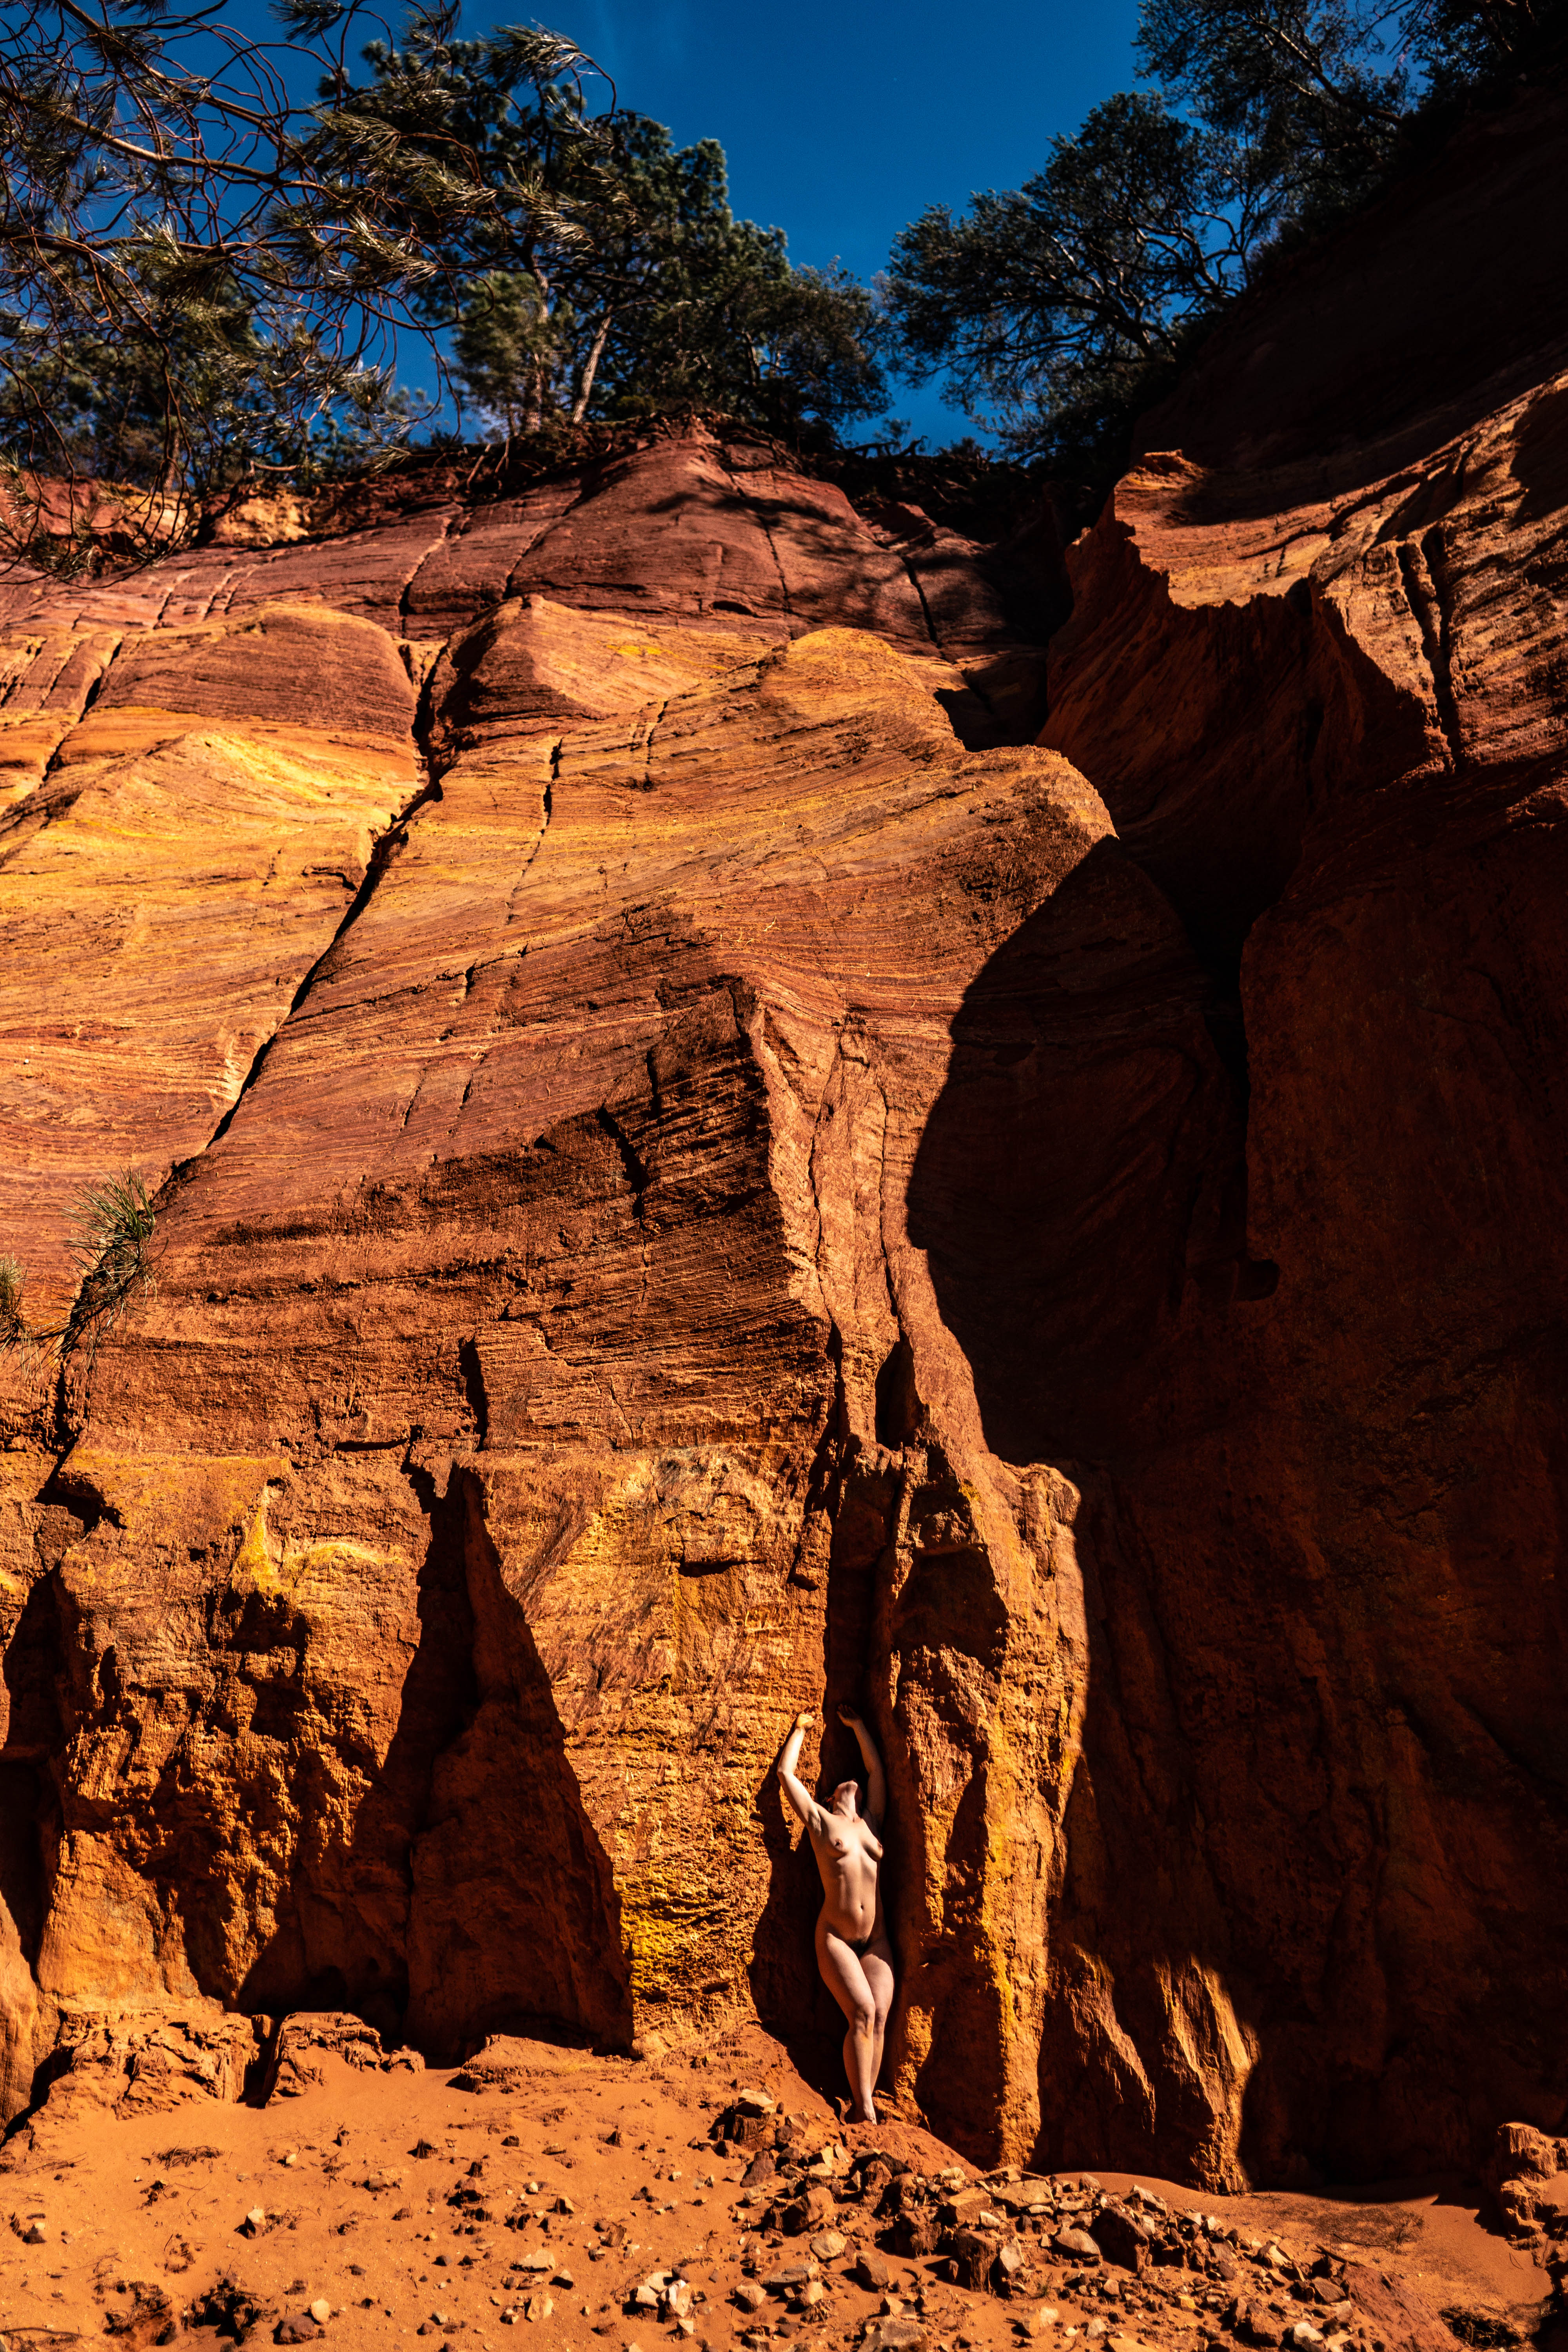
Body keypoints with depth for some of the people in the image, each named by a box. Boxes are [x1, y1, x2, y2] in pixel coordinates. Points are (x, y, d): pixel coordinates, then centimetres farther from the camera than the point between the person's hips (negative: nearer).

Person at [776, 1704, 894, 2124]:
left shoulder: (872, 1823, 15)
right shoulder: (819, 1820, 6)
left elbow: (876, 1770, 20)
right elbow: (785, 1774, 7)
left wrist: (857, 1726, 26)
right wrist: (800, 1730, 18)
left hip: (876, 1940, 4)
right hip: (835, 1938, -4)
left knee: (879, 2016, -11)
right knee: (862, 2013, -19)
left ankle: (860, 2108, -8)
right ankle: (865, 2109, -19)